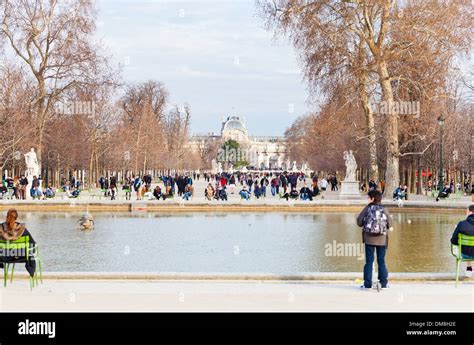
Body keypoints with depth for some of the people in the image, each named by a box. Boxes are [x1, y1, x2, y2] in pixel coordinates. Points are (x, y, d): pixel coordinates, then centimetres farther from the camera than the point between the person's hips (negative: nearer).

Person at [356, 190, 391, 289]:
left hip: (369, 239, -1)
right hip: (382, 239, 1)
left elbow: (359, 222, -5)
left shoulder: (367, 209, -6)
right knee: (381, 261, 10)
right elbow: (389, 225, 1)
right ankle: (384, 283, 9)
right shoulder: (384, 210, -3)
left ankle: (367, 283, 3)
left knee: (369, 261, 5)